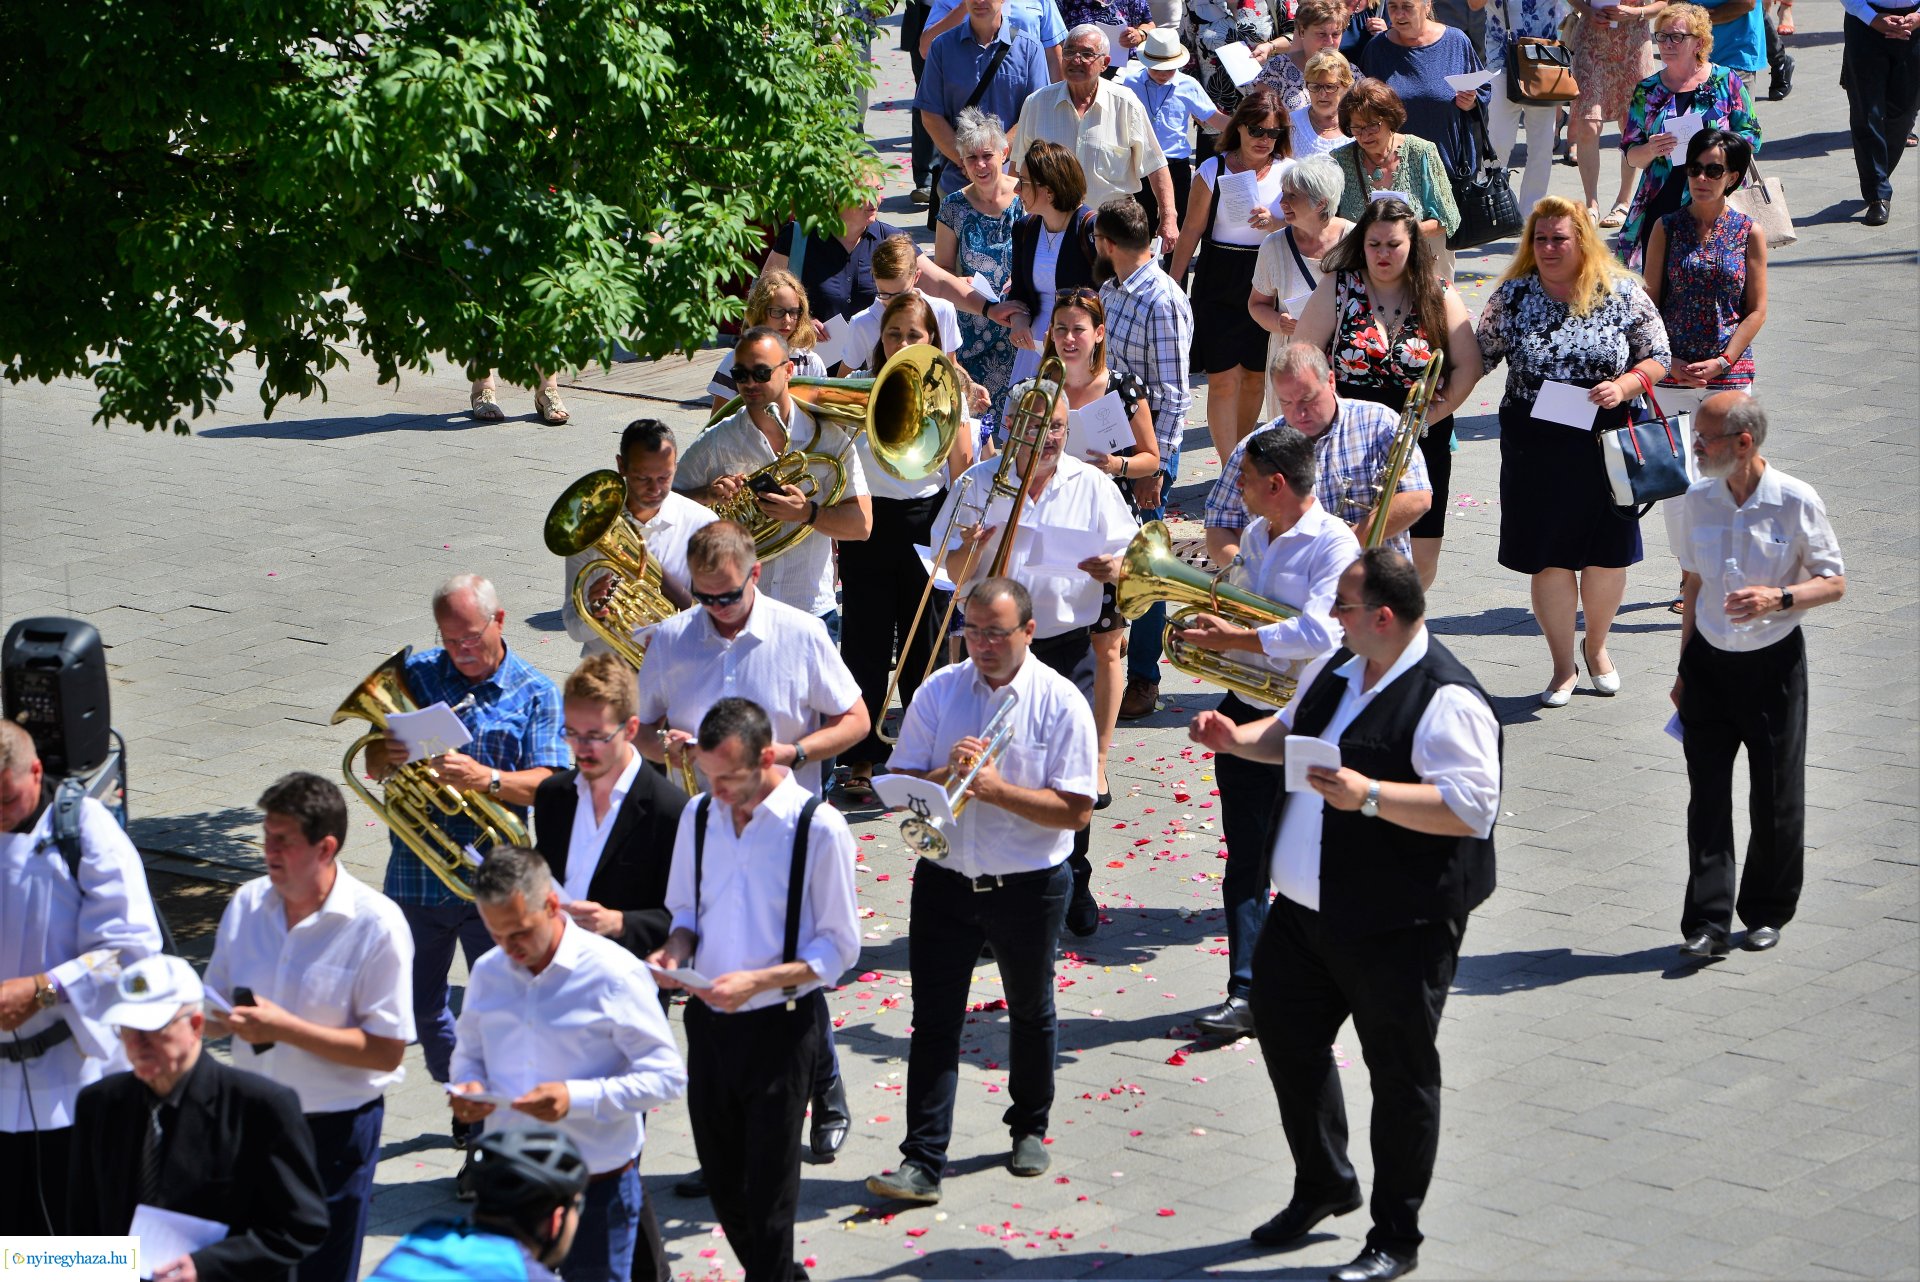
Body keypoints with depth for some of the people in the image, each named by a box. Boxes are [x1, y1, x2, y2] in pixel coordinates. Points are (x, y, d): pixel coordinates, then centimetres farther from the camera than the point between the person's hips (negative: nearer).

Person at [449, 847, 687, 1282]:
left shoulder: (614, 973, -11)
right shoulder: (487, 973, 6)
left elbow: (667, 1075, -12)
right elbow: (469, 1055, 20)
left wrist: (576, 1098, -23)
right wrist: (468, 1086, -5)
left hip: (598, 1189, -5)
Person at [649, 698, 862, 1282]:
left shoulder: (818, 828, -13)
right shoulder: (699, 815, 3)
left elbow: (840, 947, -9)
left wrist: (758, 981, -21)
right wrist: (675, 950, -6)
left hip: (781, 1027, -5)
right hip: (709, 1019, 5)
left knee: (768, 1184, -1)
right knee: (720, 1174, 13)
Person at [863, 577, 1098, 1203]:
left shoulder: (1060, 702, -8)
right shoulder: (938, 692, 0)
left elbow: (1077, 810, -13)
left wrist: (999, 789, -23)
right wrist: (948, 775, -19)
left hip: (1030, 886, -1)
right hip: (945, 881, 1)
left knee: (1030, 1013, 17)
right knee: (934, 1021, -4)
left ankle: (1029, 1128, 38)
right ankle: (922, 1162, -5)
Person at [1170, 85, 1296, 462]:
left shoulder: (1288, 171, 4)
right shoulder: (1212, 171, 0)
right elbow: (1192, 230, 4)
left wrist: (1276, 222, -21)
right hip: (1219, 286, -2)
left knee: (1255, 376, 10)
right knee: (1223, 378, -8)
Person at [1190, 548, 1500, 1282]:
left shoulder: (1445, 699, -20)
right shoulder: (1335, 670, 8)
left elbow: (1471, 808, -27)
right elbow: (1291, 733, 26)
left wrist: (1369, 795, -34)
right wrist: (1238, 739, 5)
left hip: (1396, 926, -9)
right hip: (1304, 909, 9)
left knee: (1400, 1072, 4)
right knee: (1286, 1036, 19)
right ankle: (1322, 1186, 40)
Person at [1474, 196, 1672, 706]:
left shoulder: (1622, 293, -2)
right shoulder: (1512, 296, -1)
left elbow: (1657, 356, 2)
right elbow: (1479, 357, 6)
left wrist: (1623, 386, -16)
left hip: (1607, 445, 0)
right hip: (1534, 449, 0)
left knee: (1608, 555, 9)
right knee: (1550, 559, 3)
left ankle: (1596, 646, 35)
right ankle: (1563, 666, 20)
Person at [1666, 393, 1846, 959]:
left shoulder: (1796, 502, -12)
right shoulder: (1694, 502, 0)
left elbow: (1834, 582, -4)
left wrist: (1778, 598, -23)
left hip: (1774, 662, -3)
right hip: (1709, 659, 3)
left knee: (1775, 797, 7)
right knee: (1707, 794, -1)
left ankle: (1766, 912, 24)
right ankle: (1708, 921, 3)